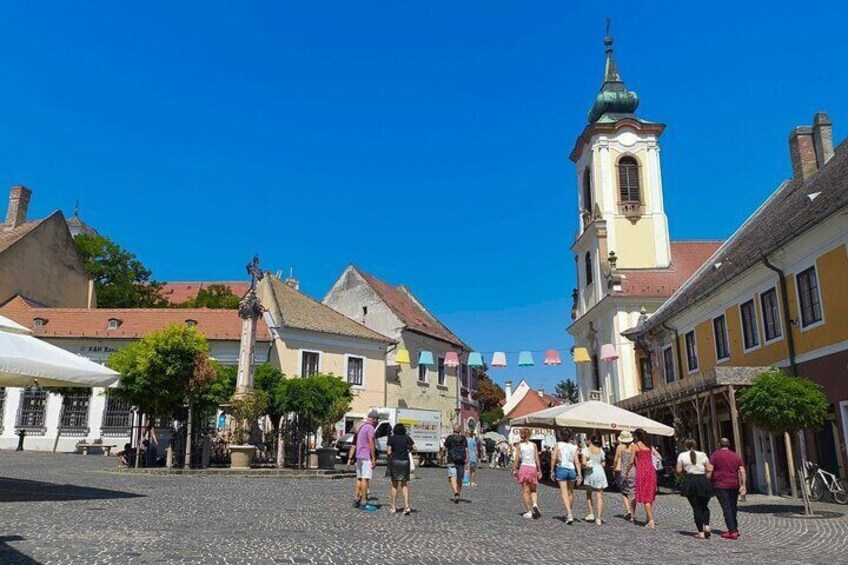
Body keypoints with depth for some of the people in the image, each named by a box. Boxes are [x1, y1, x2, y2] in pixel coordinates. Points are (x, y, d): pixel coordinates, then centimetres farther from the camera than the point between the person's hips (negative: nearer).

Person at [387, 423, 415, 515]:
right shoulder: (407, 438, 4)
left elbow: (389, 452, -5)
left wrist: (389, 455, 17)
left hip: (394, 461, -1)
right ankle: (406, 505, -8)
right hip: (405, 461, 1)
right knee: (404, 484, 7)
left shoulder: (392, 438, 0)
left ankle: (393, 507, 15)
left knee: (394, 484, 10)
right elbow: (414, 448, -3)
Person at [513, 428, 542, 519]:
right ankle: (535, 505, -11)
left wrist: (514, 470, 1)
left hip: (523, 467, -1)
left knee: (526, 491, 6)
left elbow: (516, 459, -5)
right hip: (533, 468, 1)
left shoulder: (519, 445, -1)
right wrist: (539, 471, 8)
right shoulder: (533, 445, 2)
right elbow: (537, 459, 2)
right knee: (533, 490, 15)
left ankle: (529, 512, 4)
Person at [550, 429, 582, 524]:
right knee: (570, 493, 20)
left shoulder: (558, 445, 0)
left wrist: (552, 471, -2)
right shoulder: (573, 447, 5)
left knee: (564, 493, -4)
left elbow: (553, 458, -9)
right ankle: (570, 513, 34)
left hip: (561, 469, -3)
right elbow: (577, 461, -2)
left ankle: (570, 515, -17)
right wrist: (579, 475, -2)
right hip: (572, 470, 3)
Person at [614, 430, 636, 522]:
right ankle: (632, 515, 6)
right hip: (633, 472, 1)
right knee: (632, 493, 6)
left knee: (624, 492, 14)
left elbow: (616, 460, -4)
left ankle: (628, 510, -3)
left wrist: (614, 469, 8)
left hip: (622, 472, -1)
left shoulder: (620, 447, -2)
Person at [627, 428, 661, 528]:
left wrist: (627, 471, 10)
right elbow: (659, 457, 7)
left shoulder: (634, 446, 0)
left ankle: (651, 520, -8)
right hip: (651, 470, 5)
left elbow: (631, 462, -3)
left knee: (644, 496, -2)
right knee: (650, 495, 12)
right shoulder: (649, 446, 14)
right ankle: (649, 519, 15)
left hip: (641, 471, -5)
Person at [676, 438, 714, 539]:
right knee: (704, 506, 17)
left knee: (696, 508, 5)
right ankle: (706, 525, -4)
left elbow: (679, 470, -1)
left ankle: (701, 532, 3)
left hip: (690, 482, -1)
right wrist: (706, 479, 9)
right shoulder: (702, 454, 6)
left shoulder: (682, 455, 1)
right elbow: (709, 469, 1)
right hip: (703, 480, 2)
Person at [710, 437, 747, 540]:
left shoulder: (715, 455, -4)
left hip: (720, 486, -5)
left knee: (726, 508, -5)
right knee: (733, 507, 16)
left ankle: (732, 531, -10)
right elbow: (742, 471, 2)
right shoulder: (736, 456, 9)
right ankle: (735, 529, 23)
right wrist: (743, 485, 1)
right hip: (734, 485, 5)